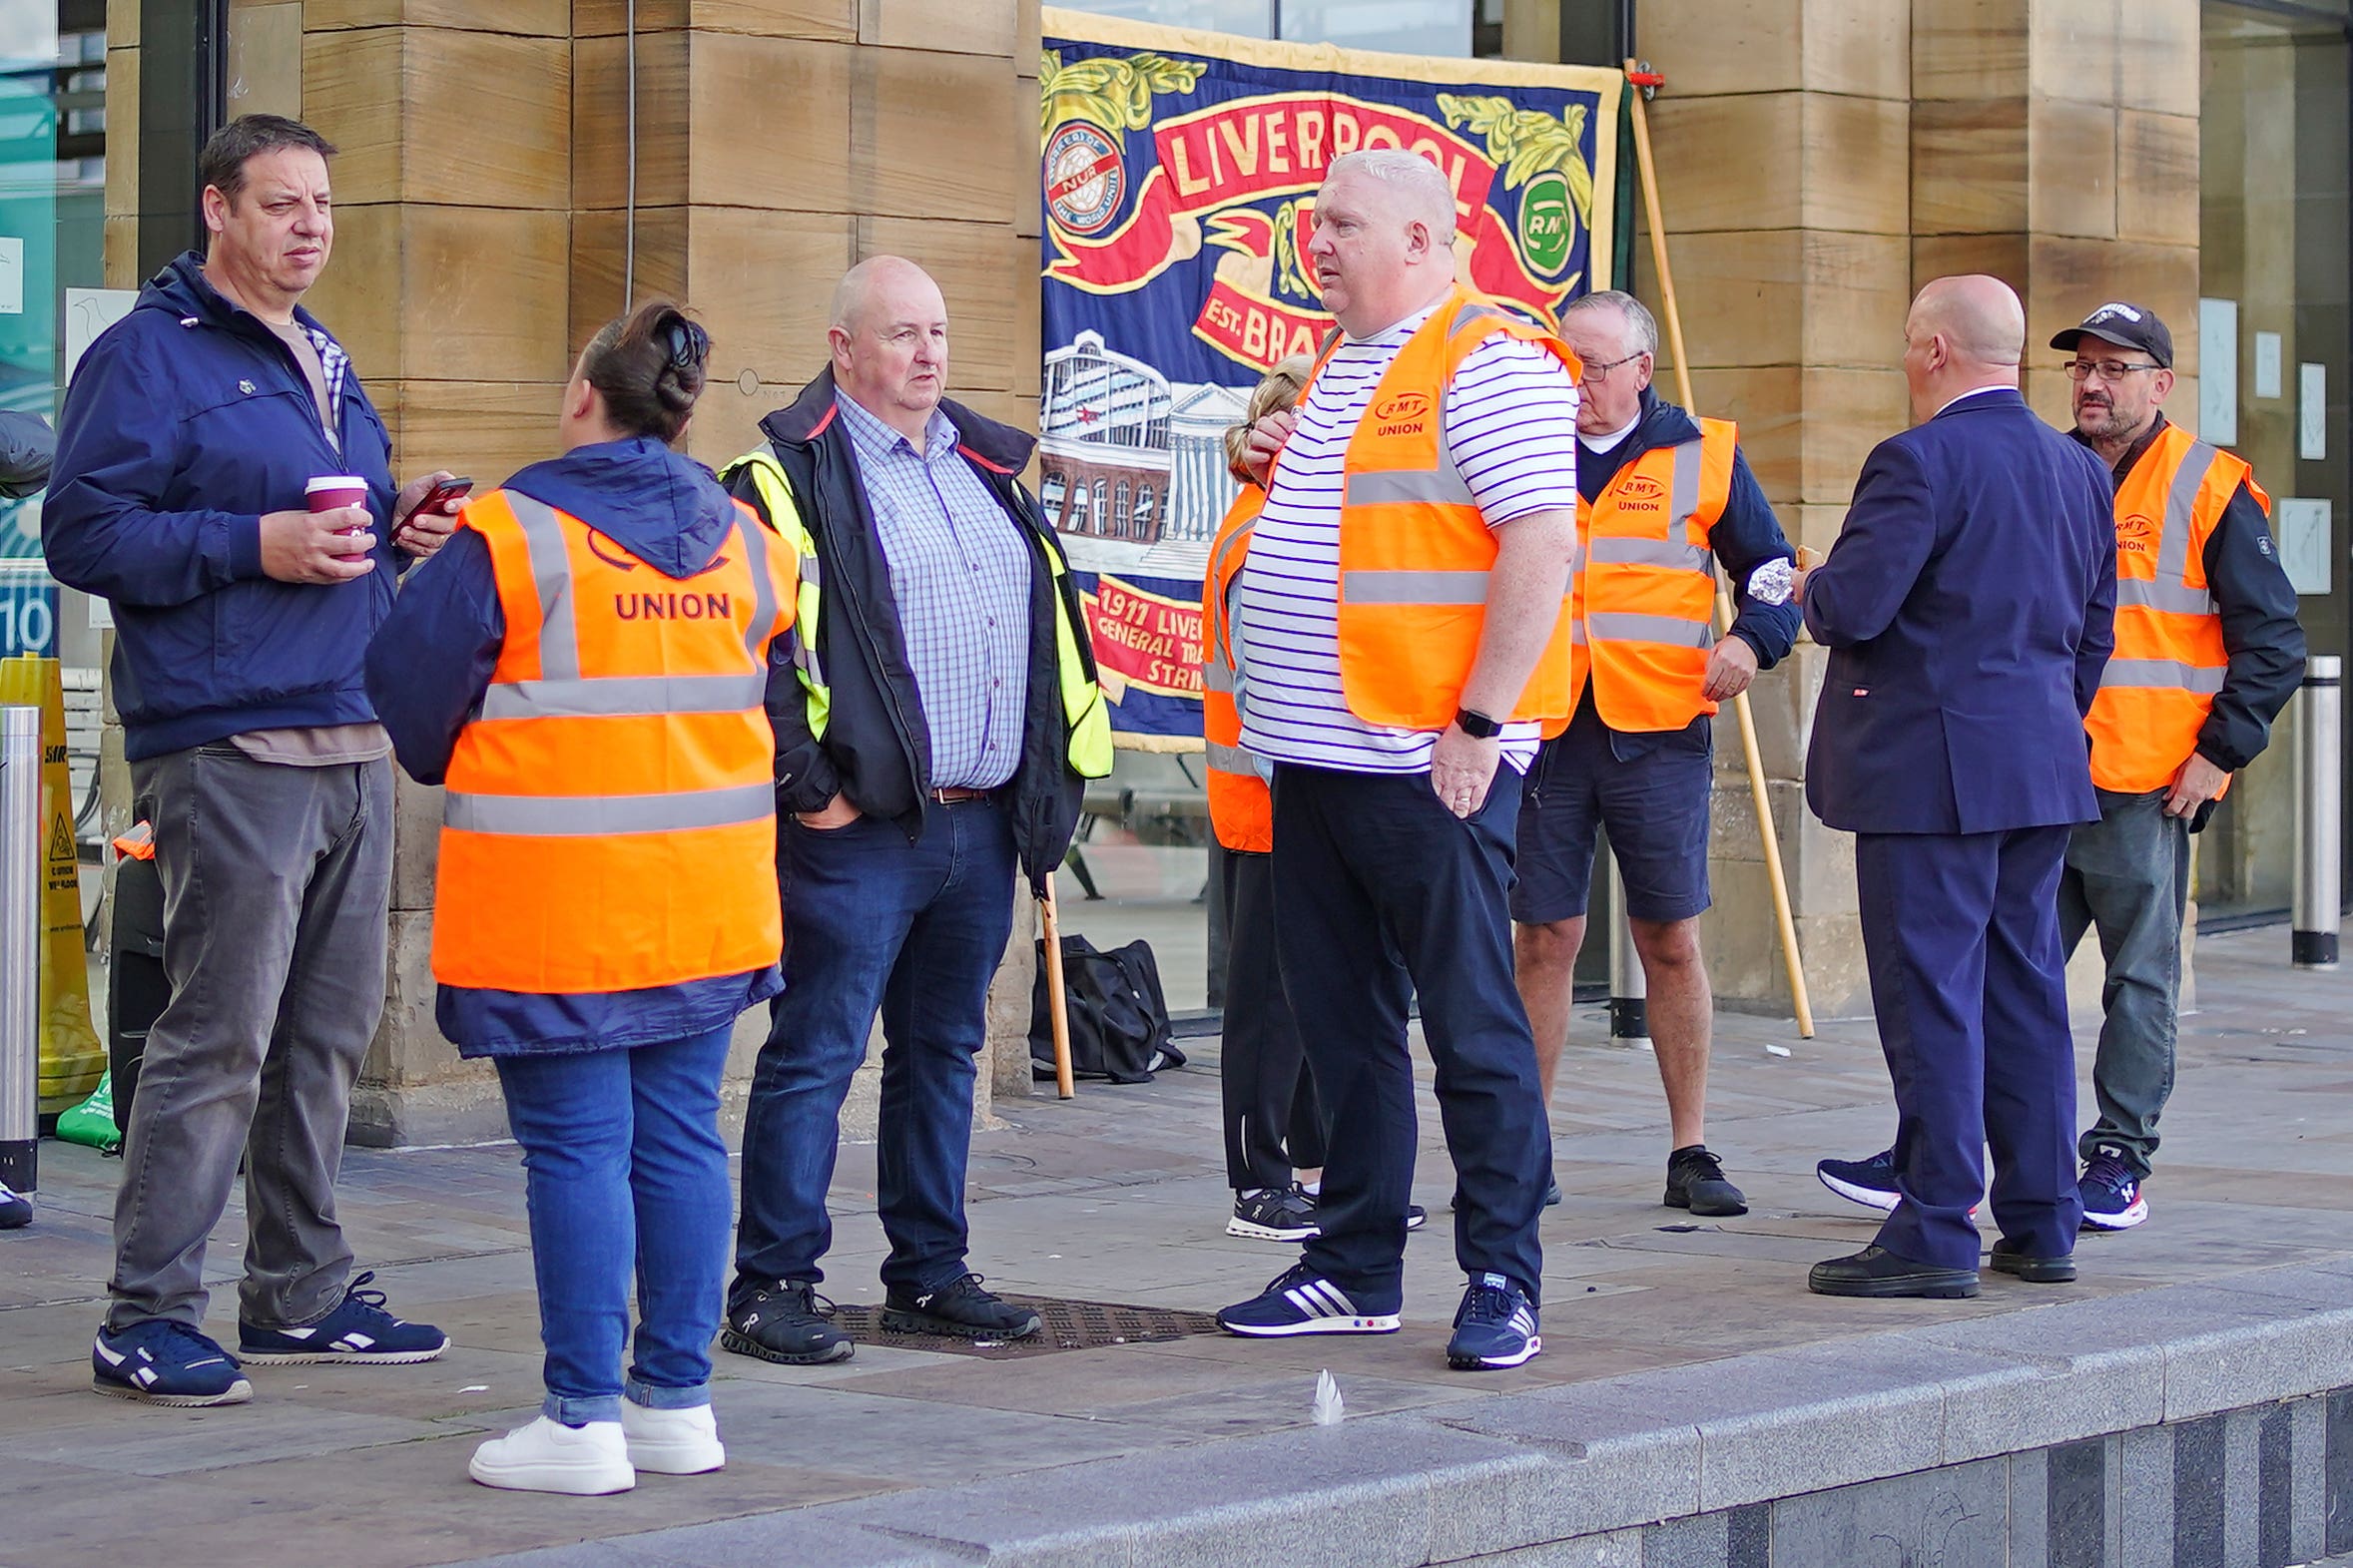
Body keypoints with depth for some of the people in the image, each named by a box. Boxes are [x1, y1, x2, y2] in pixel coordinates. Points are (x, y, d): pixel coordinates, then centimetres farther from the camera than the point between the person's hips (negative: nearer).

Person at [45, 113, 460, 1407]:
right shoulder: (149, 355, -5)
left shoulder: (323, 362, 21)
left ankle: (300, 1295, 21)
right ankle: (148, 1316, -4)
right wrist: (255, 544, -18)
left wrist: (396, 530, 9)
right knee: (219, 1034, -10)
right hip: (229, 750, -8)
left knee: (328, 1032, 11)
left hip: (353, 744, 8)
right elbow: (81, 532, -12)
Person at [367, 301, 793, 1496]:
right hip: (709, 901, 5)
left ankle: (584, 1419, -1)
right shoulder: (745, 541, 7)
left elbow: (410, 683, -3)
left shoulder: (512, 534, -10)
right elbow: (774, 696, 18)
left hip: (552, 903, -5)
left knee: (575, 1147, -2)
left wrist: (451, 772, 17)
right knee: (681, 1138, 10)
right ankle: (677, 1400, 15)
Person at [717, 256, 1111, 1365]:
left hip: (984, 821, 7)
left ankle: (931, 1273, 22)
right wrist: (804, 788, -16)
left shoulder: (992, 465, 18)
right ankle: (772, 1289, 0)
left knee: (943, 1052, 14)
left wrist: (1055, 774, 16)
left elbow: (1052, 624, 25)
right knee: (815, 1056, -5)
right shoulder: (793, 474, -6)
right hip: (861, 829, -7)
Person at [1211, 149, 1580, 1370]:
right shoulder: (1342, 367, 19)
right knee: (1341, 1021, 13)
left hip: (1428, 764, -9)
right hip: (1316, 761, 9)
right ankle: (1355, 1270, 21)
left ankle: (1503, 1282, 2)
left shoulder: (1489, 363, -11)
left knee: (1472, 1028, -4)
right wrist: (1284, 464, 12)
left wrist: (1481, 722, -21)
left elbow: (1543, 542, -18)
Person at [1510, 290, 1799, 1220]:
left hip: (1658, 733, -1)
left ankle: (1690, 1152, 10)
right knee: (1544, 938, 1)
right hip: (1542, 731, 1)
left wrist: (1753, 642, -4)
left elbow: (1771, 567, 14)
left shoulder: (1704, 457, 7)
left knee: (1671, 940, 2)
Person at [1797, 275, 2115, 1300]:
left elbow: (1852, 607, -19)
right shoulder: (2079, 471, 12)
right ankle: (2041, 1224, 16)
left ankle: (1936, 1233, -4)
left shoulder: (1920, 461, -14)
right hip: (2044, 765, 8)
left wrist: (1810, 589, 3)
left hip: (1932, 772, -8)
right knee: (2026, 992, 12)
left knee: (1931, 996, -5)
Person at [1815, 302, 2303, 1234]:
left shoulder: (2210, 491, -2)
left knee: (2141, 979, 4)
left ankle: (2119, 1159, 12)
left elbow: (2273, 641, -2)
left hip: (2147, 789, -4)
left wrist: (2220, 753, -8)